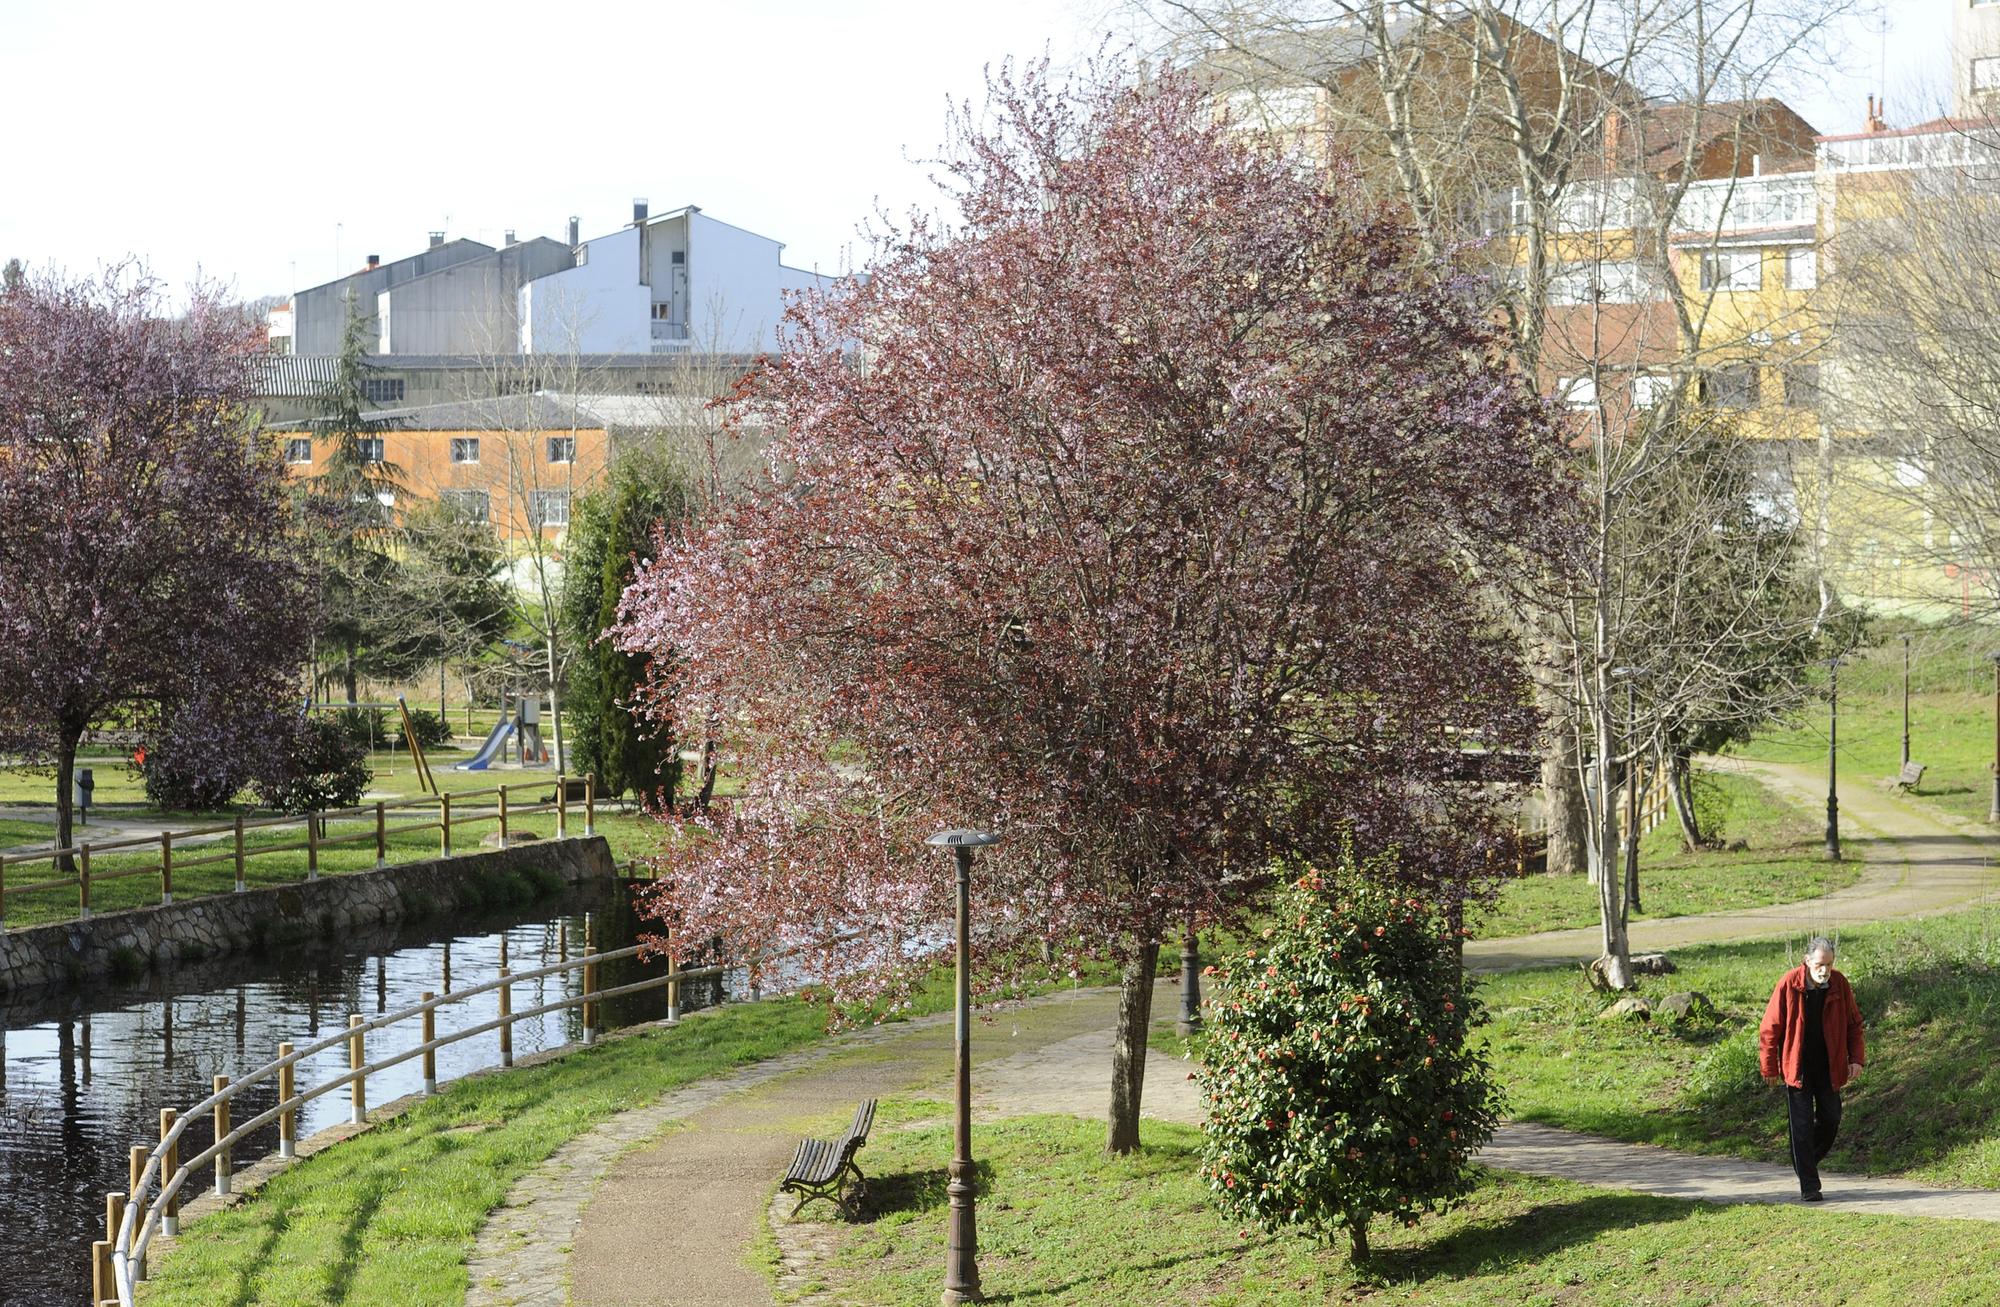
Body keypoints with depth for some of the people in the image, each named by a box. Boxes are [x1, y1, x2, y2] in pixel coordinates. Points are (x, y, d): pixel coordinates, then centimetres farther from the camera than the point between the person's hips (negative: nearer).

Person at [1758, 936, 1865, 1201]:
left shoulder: (1840, 984, -5)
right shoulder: (1789, 984, -14)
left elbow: (1853, 1023, 6)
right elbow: (1770, 1028, -8)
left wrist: (1856, 1058, -6)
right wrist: (1769, 1067, -7)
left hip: (1829, 1067, 3)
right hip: (1797, 1067, -3)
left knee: (1831, 1120, 9)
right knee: (1802, 1126, -3)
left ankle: (1808, 1162, 34)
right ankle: (1808, 1185, 2)